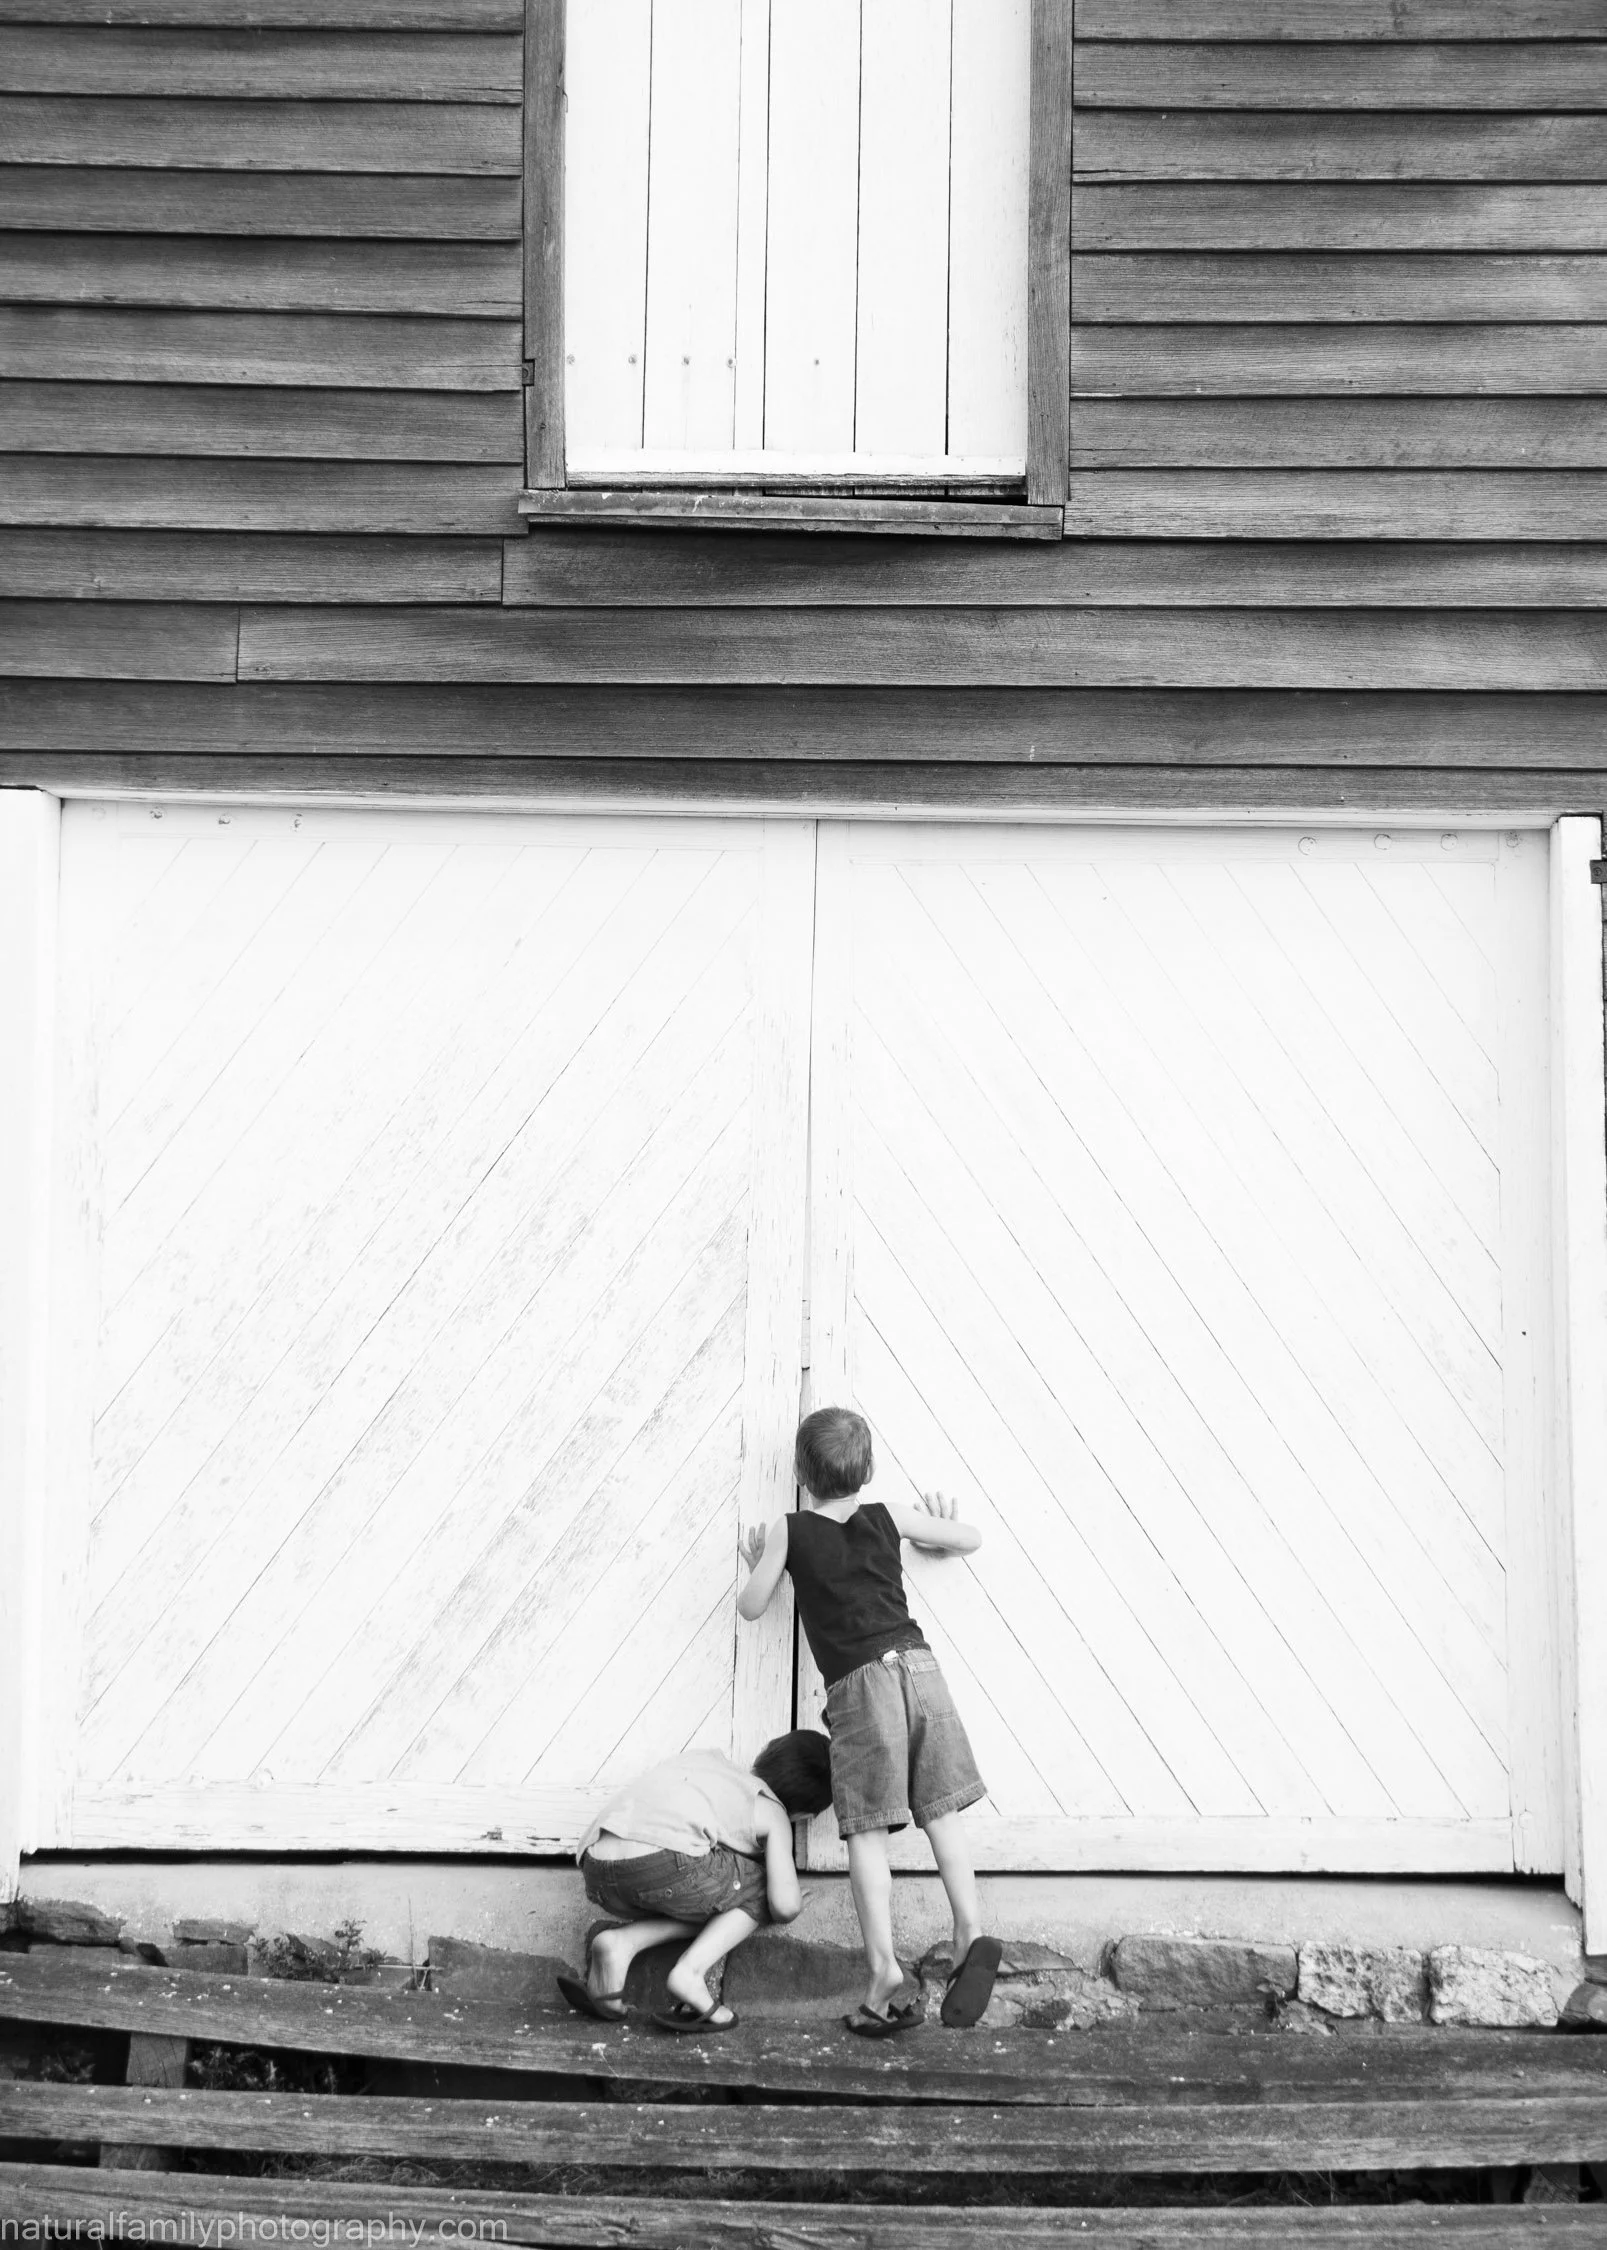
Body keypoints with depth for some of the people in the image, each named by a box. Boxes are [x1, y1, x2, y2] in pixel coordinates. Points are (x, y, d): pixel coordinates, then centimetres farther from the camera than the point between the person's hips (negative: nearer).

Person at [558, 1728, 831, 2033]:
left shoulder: (707, 1759, 35)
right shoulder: (773, 1813, 18)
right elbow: (784, 1905, 6)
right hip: (667, 1865, -6)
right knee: (758, 1890, 21)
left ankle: (621, 1942, 5)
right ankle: (689, 1972, -1)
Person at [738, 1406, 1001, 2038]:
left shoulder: (788, 1532, 5)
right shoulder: (890, 1518, 13)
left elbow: (752, 1607, 12)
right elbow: (970, 1539, 25)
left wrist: (758, 1565, 31)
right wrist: (943, 1525, 46)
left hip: (856, 1681, -3)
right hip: (915, 1662, 3)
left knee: (866, 1832, -2)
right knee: (941, 1815, 8)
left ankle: (883, 1966, -12)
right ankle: (970, 1931, -8)